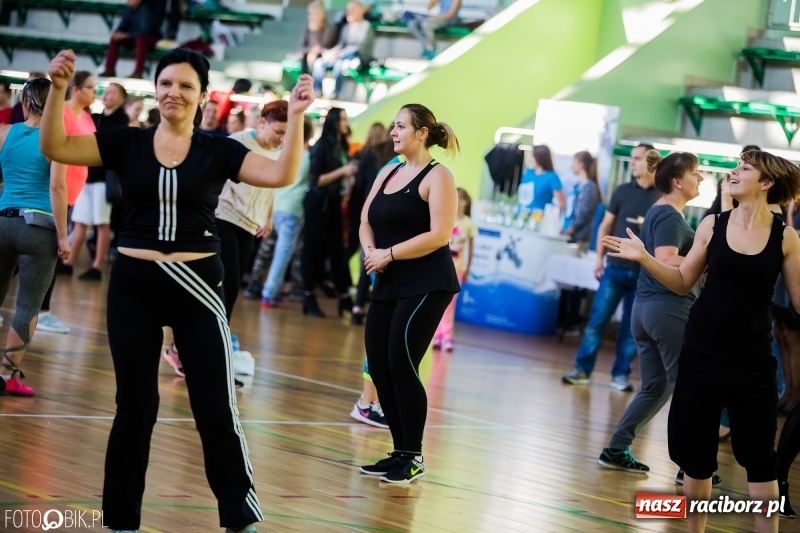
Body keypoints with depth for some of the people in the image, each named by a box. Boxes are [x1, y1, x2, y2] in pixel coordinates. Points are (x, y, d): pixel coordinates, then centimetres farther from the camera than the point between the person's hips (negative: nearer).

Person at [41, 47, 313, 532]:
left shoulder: (219, 151, 0)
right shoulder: (125, 143, 2)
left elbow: (282, 175, -11)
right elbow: (55, 148, -6)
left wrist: (296, 118, -23)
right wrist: (58, 90, -20)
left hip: (196, 284, -1)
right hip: (133, 283, 1)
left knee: (216, 407, 2)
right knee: (135, 406, 8)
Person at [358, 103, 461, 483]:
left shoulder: (436, 176, -8)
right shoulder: (388, 173, 15)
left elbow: (439, 235, -17)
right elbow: (366, 221, 15)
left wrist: (388, 254, -17)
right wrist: (369, 251, -6)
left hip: (426, 287, -8)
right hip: (388, 285, 8)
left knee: (402, 366, -11)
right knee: (379, 368, 4)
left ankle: (413, 457, 0)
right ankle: (399, 452, 15)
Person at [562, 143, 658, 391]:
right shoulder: (622, 191, 6)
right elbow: (606, 226, 11)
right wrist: (599, 258, 6)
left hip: (645, 273, -1)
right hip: (615, 268, 2)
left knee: (632, 326, 5)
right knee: (597, 318, -1)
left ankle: (620, 375, 11)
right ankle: (582, 369, 4)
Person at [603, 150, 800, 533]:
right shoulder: (713, 226, 0)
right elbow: (683, 283, 7)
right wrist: (644, 258, -4)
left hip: (752, 357, -2)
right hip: (702, 351, 2)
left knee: (758, 455, 2)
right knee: (696, 452, 9)